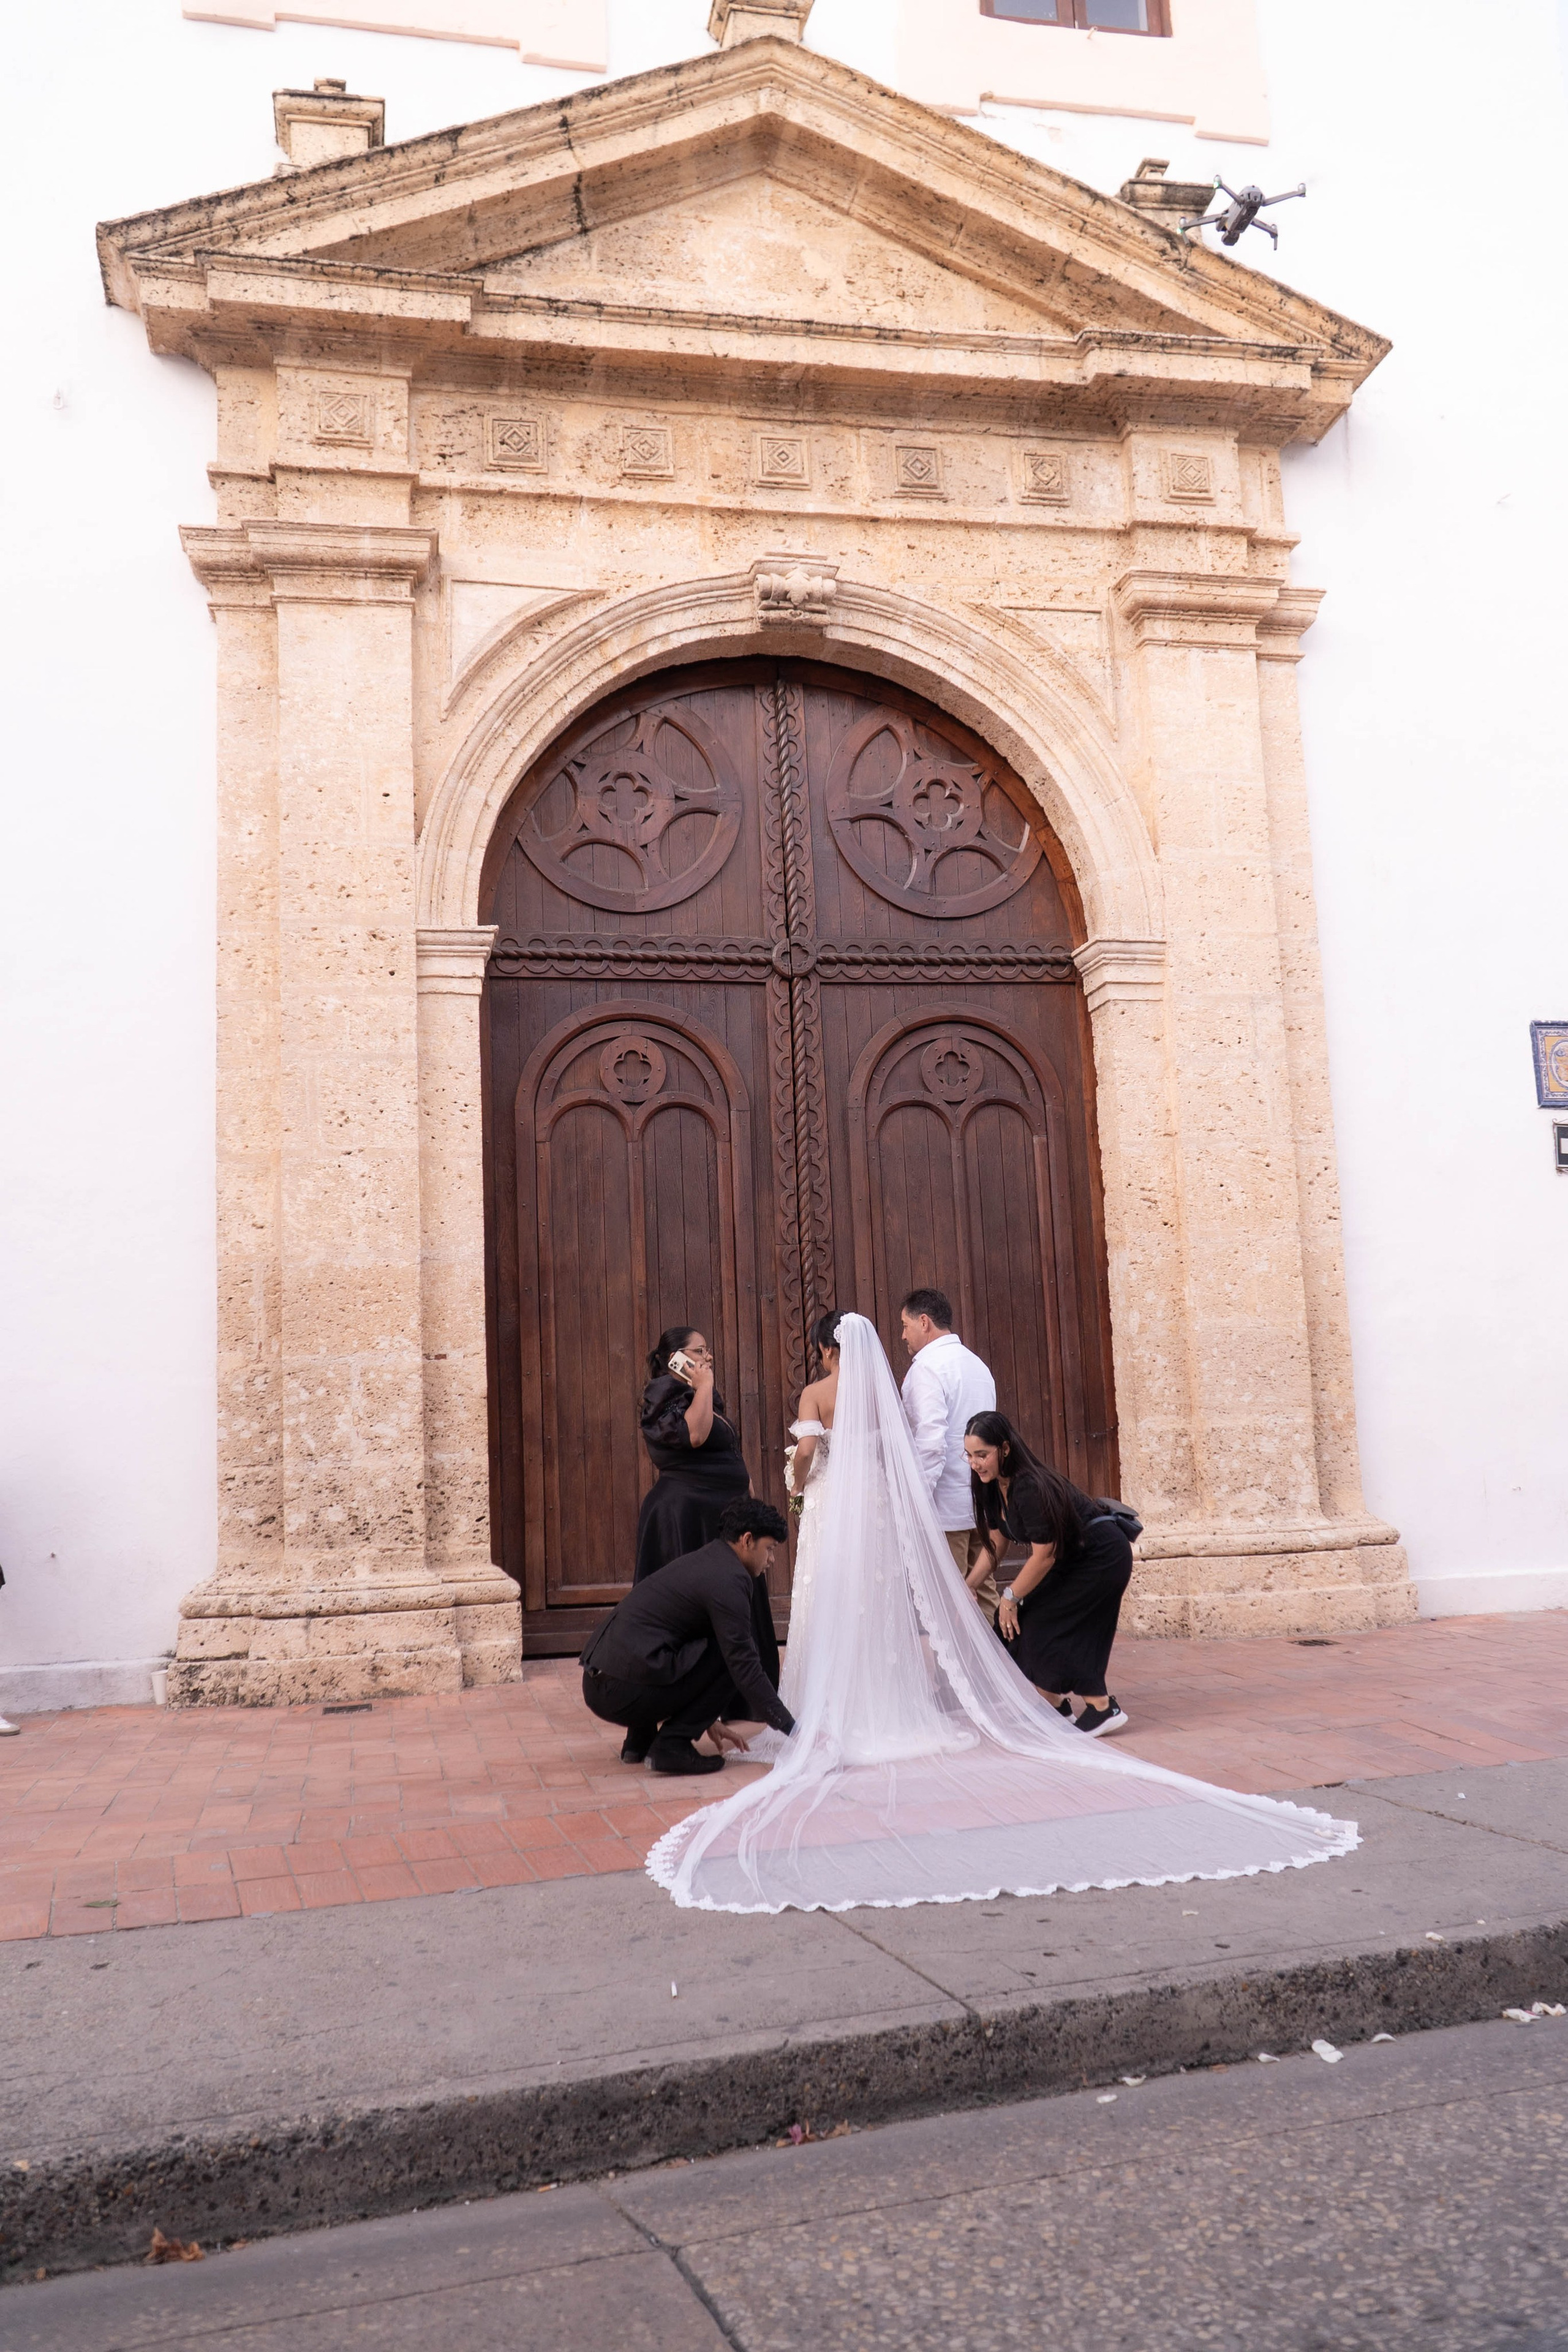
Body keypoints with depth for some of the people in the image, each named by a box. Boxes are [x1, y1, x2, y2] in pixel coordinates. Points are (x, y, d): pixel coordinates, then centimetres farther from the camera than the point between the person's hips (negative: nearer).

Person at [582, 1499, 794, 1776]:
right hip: (627, 1689, -10)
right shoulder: (728, 1579, -8)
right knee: (732, 1655, -4)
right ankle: (673, 1743, -3)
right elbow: (744, 1666, -11)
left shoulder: (699, 1561, 21)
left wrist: (707, 1718, 34)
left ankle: (639, 1738, 21)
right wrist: (791, 1728, -4)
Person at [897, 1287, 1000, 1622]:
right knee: (984, 1591, 11)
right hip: (983, 1500, 8)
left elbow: (931, 1442, -20)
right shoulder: (977, 1364, 16)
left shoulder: (927, 1367, -11)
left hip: (947, 1505, -8)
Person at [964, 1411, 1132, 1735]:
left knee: (1041, 1624, -12)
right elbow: (995, 1545, 7)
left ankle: (1103, 1709, -4)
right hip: (1072, 1560, 9)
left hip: (1103, 1558, -9)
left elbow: (1044, 1557, -25)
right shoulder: (994, 1486, -2)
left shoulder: (1030, 1488, -30)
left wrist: (1011, 1596, -12)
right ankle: (1056, 1707, 17)